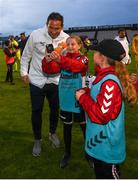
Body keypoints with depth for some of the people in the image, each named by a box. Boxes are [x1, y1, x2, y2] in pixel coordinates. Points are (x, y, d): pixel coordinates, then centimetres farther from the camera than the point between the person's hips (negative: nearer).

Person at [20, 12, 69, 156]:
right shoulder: (35, 35, -15)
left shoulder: (66, 38, -11)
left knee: (55, 109, 16)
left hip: (56, 81, 2)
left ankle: (52, 133, 43)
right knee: (36, 111, 9)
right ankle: (37, 140, 31)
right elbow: (26, 55, -1)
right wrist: (23, 72, 0)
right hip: (37, 80, -1)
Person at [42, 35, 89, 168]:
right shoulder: (62, 59, 4)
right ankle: (67, 153, 34)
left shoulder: (83, 58, -9)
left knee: (84, 126, 11)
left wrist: (60, 60, -48)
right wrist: (47, 61, -30)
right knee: (67, 126, 16)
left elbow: (76, 65, -32)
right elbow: (49, 70, -8)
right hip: (65, 99, 4)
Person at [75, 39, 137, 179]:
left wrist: (82, 97, -18)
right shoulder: (104, 76, 3)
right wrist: (86, 92, -1)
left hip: (106, 143, -10)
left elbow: (101, 115, -28)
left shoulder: (109, 82, -28)